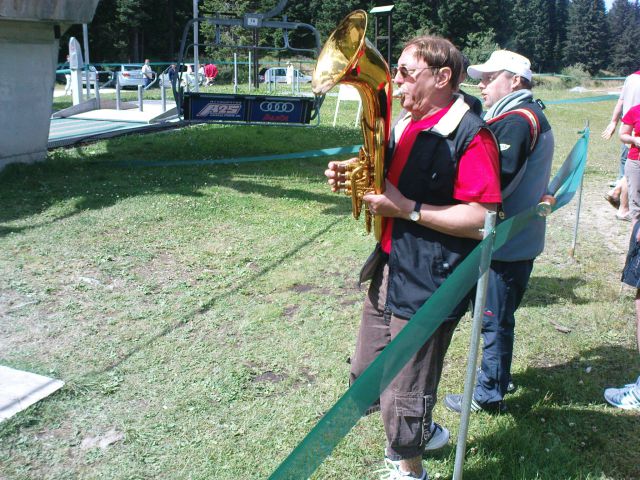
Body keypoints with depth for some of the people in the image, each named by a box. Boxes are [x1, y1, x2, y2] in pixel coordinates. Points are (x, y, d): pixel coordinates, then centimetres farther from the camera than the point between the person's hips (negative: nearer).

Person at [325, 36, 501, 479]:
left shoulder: (470, 135, -17)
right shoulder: (405, 124, 11)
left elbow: (483, 220, -23)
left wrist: (407, 209, -23)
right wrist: (353, 176, 3)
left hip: (428, 286, -9)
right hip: (388, 272, 9)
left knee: (403, 396, 7)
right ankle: (422, 431, 48)